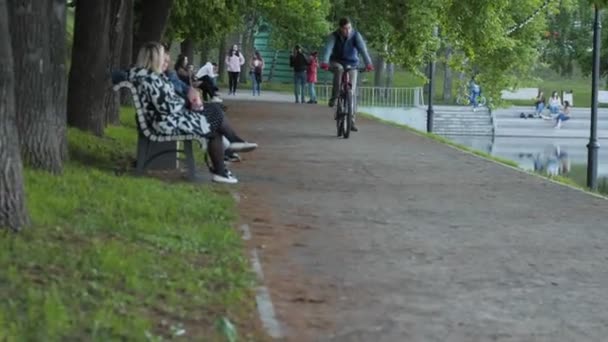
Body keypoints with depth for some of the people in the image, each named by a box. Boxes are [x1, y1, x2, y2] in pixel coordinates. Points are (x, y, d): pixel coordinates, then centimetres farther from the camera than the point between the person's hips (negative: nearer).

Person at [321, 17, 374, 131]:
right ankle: (334, 97, -25)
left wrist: (368, 63, -45)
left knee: (352, 92, -7)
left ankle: (351, 121, -1)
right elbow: (328, 48, -32)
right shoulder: (333, 36, -16)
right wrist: (325, 62, -50)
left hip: (351, 65, 1)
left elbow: (363, 49, -29)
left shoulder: (356, 35, -16)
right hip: (337, 62, -1)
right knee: (339, 69, -38)